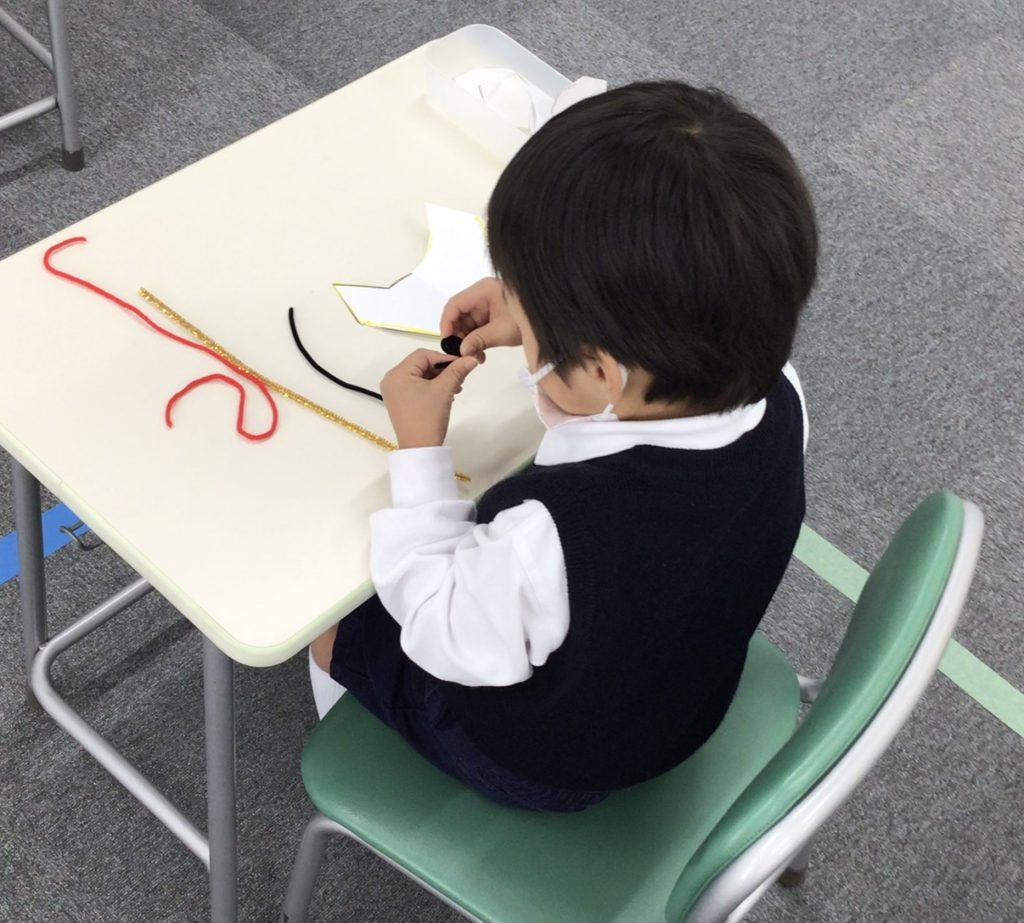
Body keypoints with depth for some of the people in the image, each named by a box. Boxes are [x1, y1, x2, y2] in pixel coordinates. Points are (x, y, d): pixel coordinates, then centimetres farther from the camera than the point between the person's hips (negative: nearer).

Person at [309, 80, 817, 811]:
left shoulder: (550, 540, -47)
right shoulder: (776, 403, -28)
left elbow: (444, 632, -24)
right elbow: (664, 365, -2)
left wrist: (419, 450, -18)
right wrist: (541, 316, -9)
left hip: (533, 763, -5)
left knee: (333, 613, 19)